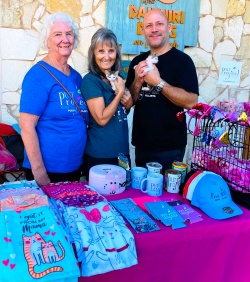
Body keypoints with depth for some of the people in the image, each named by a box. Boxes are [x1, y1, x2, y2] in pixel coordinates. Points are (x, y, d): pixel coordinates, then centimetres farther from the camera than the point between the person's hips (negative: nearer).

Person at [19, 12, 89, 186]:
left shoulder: (76, 77, 6)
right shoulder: (38, 76, -14)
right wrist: (39, 171, -19)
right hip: (48, 170, -7)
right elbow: (27, 127, -18)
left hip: (75, 167, 7)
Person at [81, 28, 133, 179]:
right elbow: (102, 119, -19)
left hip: (122, 152, 7)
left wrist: (129, 103, -1)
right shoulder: (90, 80, -13)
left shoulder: (117, 78, 8)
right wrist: (120, 92, -15)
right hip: (99, 156, -7)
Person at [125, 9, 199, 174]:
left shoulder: (181, 60, -9)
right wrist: (138, 81, -10)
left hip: (169, 147, -5)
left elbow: (191, 102, -18)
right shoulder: (138, 61, 8)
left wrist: (158, 82, -23)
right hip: (141, 144, 5)